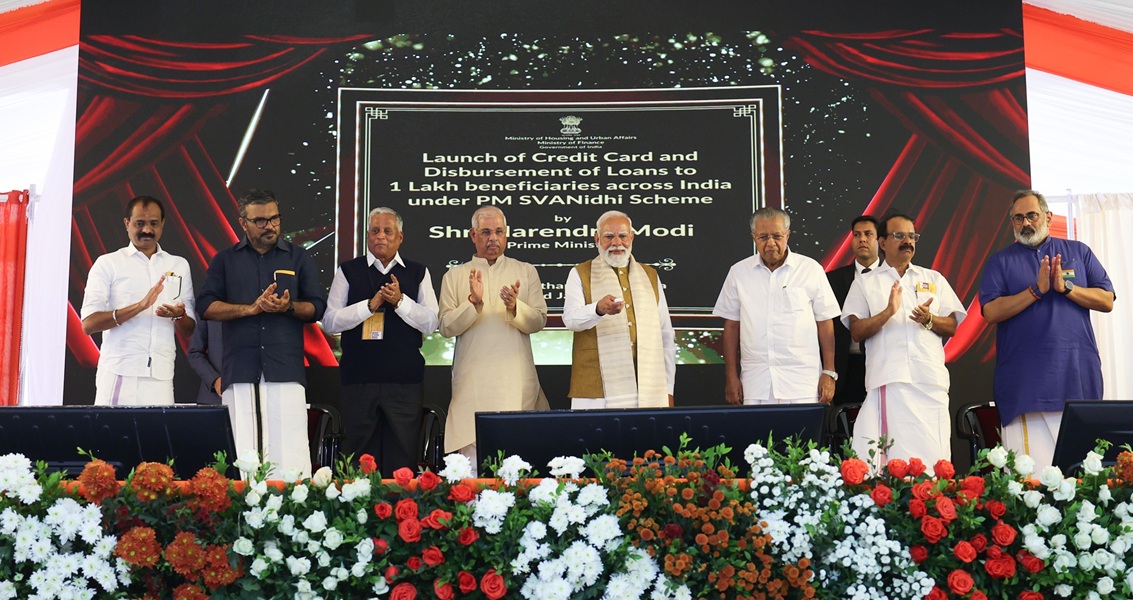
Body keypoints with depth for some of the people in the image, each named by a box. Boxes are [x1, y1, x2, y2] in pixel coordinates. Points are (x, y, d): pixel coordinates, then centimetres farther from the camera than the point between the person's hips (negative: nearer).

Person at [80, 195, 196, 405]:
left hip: (161, 377, 2)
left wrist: (179, 315, -7)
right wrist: (139, 306, -16)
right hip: (118, 374, -2)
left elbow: (189, 330, 16)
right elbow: (88, 323, -4)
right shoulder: (107, 264, 6)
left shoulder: (179, 266, 16)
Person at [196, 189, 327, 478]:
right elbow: (206, 306, 5)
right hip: (240, 369, 1)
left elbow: (317, 307, 10)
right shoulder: (225, 260, 15)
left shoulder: (299, 257, 14)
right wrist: (251, 308, -7)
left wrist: (289, 307, -10)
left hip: (285, 368, -1)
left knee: (290, 452, -8)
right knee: (242, 450, -2)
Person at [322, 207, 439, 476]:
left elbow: (431, 323, 2)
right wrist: (371, 304, -11)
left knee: (404, 453, 2)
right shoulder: (348, 271, 8)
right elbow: (329, 322, -1)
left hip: (405, 378, 1)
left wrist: (400, 301, -13)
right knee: (360, 453, 5)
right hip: (359, 378, 0)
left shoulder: (418, 272, 10)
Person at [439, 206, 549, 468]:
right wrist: (473, 303, -14)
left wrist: (515, 307, -15)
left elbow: (539, 321, 5)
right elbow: (446, 328, 1)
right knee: (473, 454, -6)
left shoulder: (526, 272, 13)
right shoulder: (454, 276, 10)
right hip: (472, 380, 0)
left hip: (516, 379, 1)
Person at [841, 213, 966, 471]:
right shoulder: (865, 283, 13)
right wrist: (888, 312, -13)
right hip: (887, 380, -2)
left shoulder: (934, 279, 20)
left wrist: (929, 320, -6)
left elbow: (952, 327, 15)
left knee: (932, 457, -5)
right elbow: (857, 332, 2)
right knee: (889, 458, -10)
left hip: (931, 380, 2)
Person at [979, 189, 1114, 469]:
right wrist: (1037, 290, -11)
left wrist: (1067, 287, -8)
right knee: (1032, 469, -6)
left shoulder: (1078, 252, 15)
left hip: (1078, 375, 2)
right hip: (1027, 381, -2)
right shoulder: (1001, 262, 10)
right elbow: (991, 312, -4)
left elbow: (1107, 301, 7)